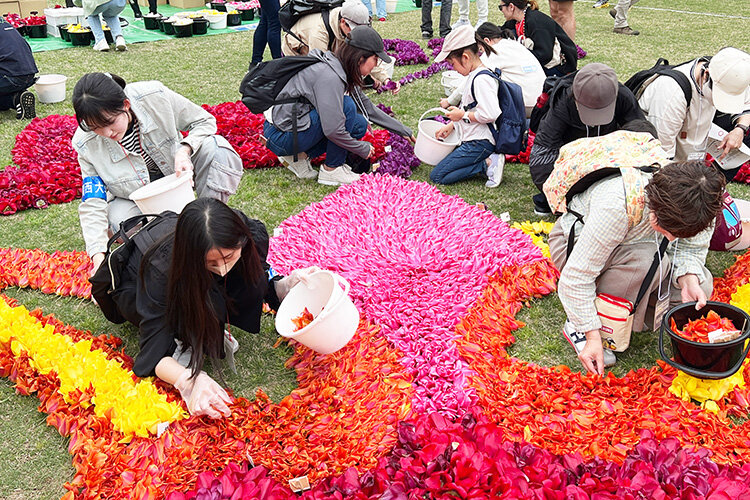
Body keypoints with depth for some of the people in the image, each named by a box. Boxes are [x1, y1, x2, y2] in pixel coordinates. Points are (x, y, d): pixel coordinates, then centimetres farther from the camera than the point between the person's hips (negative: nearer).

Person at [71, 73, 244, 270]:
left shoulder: (155, 96, -26)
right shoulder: (86, 144, -23)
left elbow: (205, 121, -13)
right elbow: (92, 204, -20)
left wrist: (184, 150, -33)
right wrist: (98, 257, -32)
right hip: (136, 194, 0)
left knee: (217, 147, -28)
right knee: (119, 220, -35)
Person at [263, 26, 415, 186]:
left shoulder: (342, 71, 5)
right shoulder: (329, 76, -25)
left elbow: (369, 109, 14)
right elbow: (333, 131, -28)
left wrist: (404, 131, 16)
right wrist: (363, 149, -13)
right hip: (280, 137, -9)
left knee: (359, 126, 4)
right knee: (347, 106, -20)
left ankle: (301, 155, 7)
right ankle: (331, 171, -7)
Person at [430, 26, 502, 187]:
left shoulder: (481, 79, -21)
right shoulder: (474, 75, 11)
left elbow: (490, 114, -28)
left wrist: (463, 115, -15)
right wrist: (452, 125, 14)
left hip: (479, 143, -11)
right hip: (473, 139, 11)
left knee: (437, 176, -9)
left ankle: (487, 164, -10)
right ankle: (488, 160, 7)